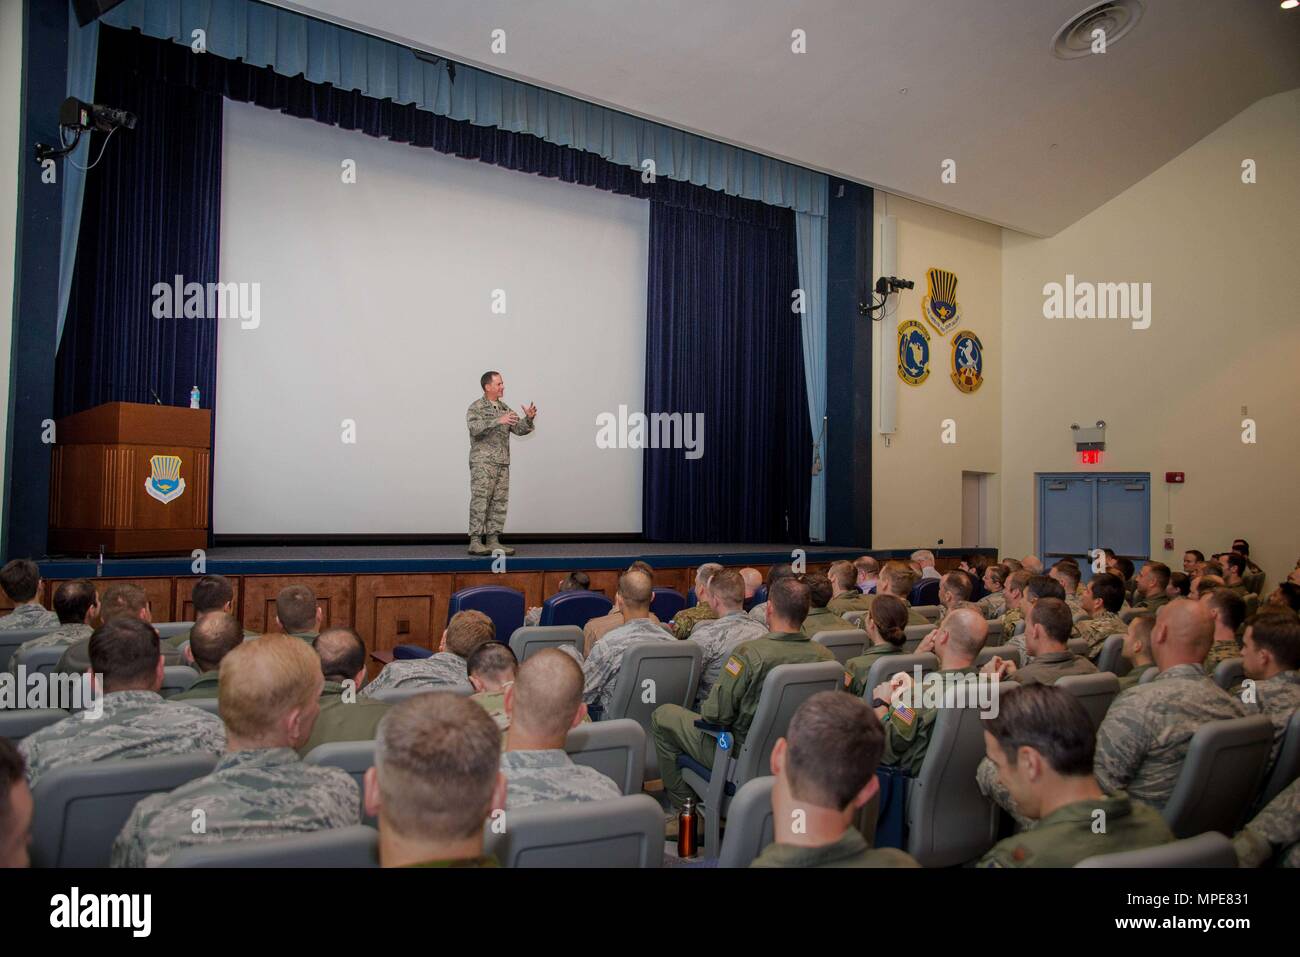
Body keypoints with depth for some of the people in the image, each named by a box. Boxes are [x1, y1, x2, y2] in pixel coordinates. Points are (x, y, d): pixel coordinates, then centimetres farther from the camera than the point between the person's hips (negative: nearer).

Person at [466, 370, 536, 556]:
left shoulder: (505, 408, 16)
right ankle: (475, 542, -4)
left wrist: (529, 419, -7)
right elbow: (474, 428, -20)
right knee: (480, 501, -7)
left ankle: (493, 541, 10)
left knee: (499, 503, 5)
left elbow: (519, 429, 13)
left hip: (502, 464, 7)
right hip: (482, 463, -6)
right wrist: (498, 421, -30)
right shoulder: (476, 407, -3)